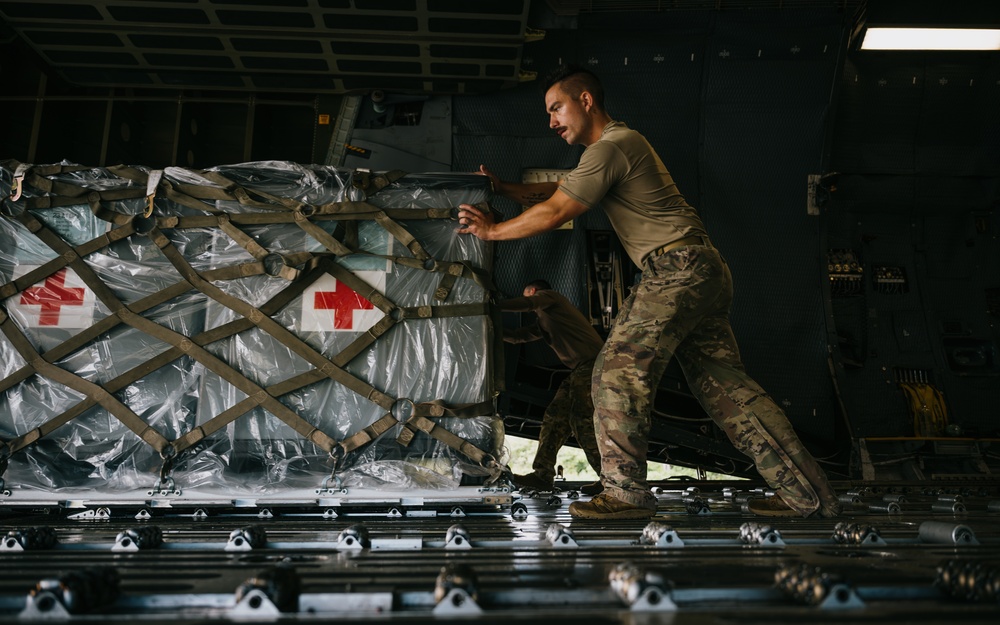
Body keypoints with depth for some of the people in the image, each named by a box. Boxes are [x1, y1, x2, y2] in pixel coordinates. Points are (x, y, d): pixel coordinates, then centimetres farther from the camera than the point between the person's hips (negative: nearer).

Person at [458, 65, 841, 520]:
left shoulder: (610, 148, -8)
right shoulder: (622, 143, 25)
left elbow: (553, 213, -10)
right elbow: (557, 189, 30)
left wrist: (492, 230, 2)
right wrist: (502, 188, 24)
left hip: (678, 270, -10)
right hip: (706, 274, 10)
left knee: (619, 370, -10)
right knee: (724, 384, 9)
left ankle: (626, 493, -5)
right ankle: (810, 495, 12)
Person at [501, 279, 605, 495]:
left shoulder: (548, 296, 5)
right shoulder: (544, 321, 30)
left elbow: (524, 304, -14)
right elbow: (519, 336, 27)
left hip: (592, 362, -10)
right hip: (580, 370, 10)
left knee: (582, 420, -14)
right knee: (555, 416, 4)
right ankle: (542, 475, 3)